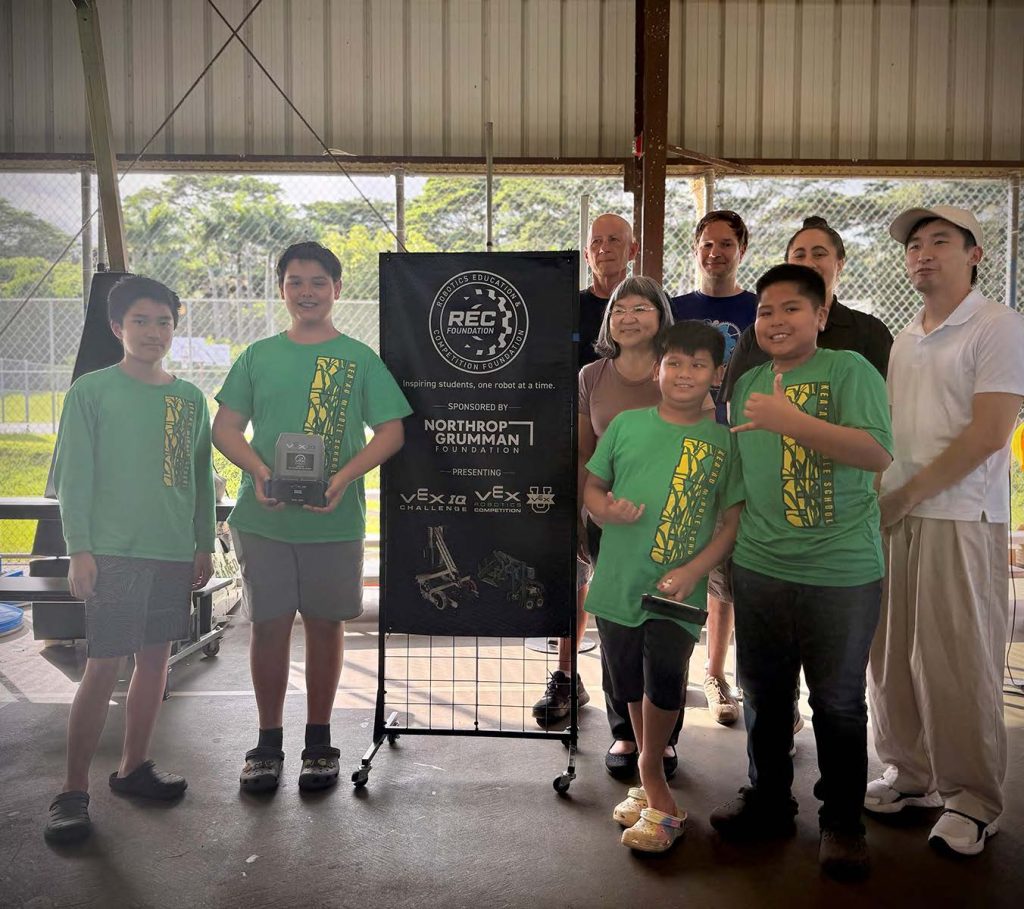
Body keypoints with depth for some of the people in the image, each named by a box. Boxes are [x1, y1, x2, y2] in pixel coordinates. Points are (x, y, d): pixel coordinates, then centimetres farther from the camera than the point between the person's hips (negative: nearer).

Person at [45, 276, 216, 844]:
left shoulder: (189, 397, 10)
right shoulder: (91, 391, -1)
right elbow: (75, 477, -4)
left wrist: (204, 545, 12)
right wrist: (79, 550, -10)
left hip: (176, 552, 5)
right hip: (113, 551, -5)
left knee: (156, 659, 11)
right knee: (103, 668, -5)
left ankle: (133, 767, 26)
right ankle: (73, 793, 6)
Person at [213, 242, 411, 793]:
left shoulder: (359, 359, 2)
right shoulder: (258, 356, 8)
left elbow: (391, 431, -2)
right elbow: (225, 427, 8)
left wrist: (343, 478, -17)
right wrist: (258, 469, -12)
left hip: (334, 519, -1)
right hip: (263, 516, 1)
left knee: (325, 624, 8)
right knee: (269, 624, 5)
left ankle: (319, 742, 24)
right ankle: (268, 743, 21)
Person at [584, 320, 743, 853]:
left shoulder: (723, 441, 1)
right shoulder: (627, 424, 4)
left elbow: (733, 519, 0)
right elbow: (591, 485, 11)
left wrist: (694, 570, -13)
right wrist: (607, 509, -11)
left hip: (678, 590, -2)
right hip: (618, 583, 2)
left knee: (665, 675, -19)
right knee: (632, 689, 13)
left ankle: (650, 776, 10)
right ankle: (652, 788, 35)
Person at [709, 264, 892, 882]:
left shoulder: (849, 370, -8)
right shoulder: (749, 385, 10)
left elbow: (879, 453, -21)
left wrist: (789, 420, -28)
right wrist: (729, 544, 16)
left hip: (841, 573, -5)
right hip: (758, 568, 6)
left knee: (838, 702, 8)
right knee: (764, 692, 16)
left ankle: (843, 823, 26)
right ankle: (769, 801, 35)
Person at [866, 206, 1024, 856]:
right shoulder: (905, 339, 17)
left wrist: (907, 495, -12)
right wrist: (877, 500, 4)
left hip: (960, 518, -6)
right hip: (893, 517, 7)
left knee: (959, 663, -2)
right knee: (892, 654, 9)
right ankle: (911, 775, 24)